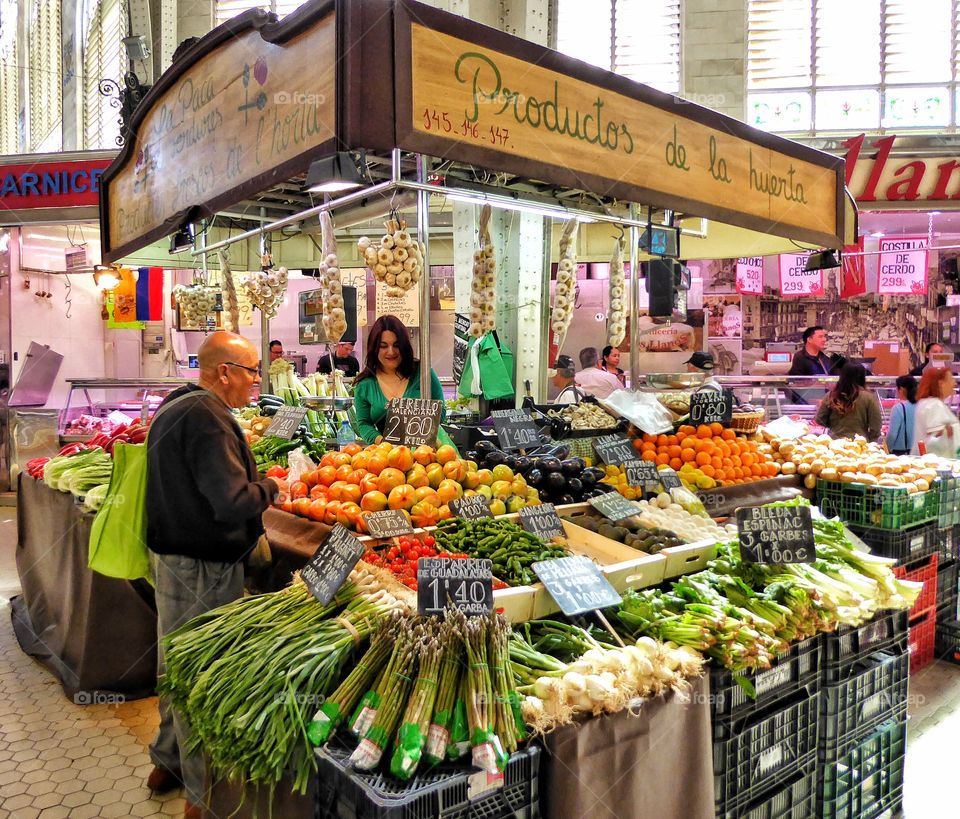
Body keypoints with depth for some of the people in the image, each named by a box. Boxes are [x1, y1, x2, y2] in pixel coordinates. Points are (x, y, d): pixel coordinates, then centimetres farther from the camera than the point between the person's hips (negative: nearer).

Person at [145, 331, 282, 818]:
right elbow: (232, 501, -29)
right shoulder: (207, 416, -22)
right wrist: (271, 488, -11)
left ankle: (168, 762, 42)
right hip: (202, 570, -10)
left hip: (171, 555, 10)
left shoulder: (172, 408, 12)